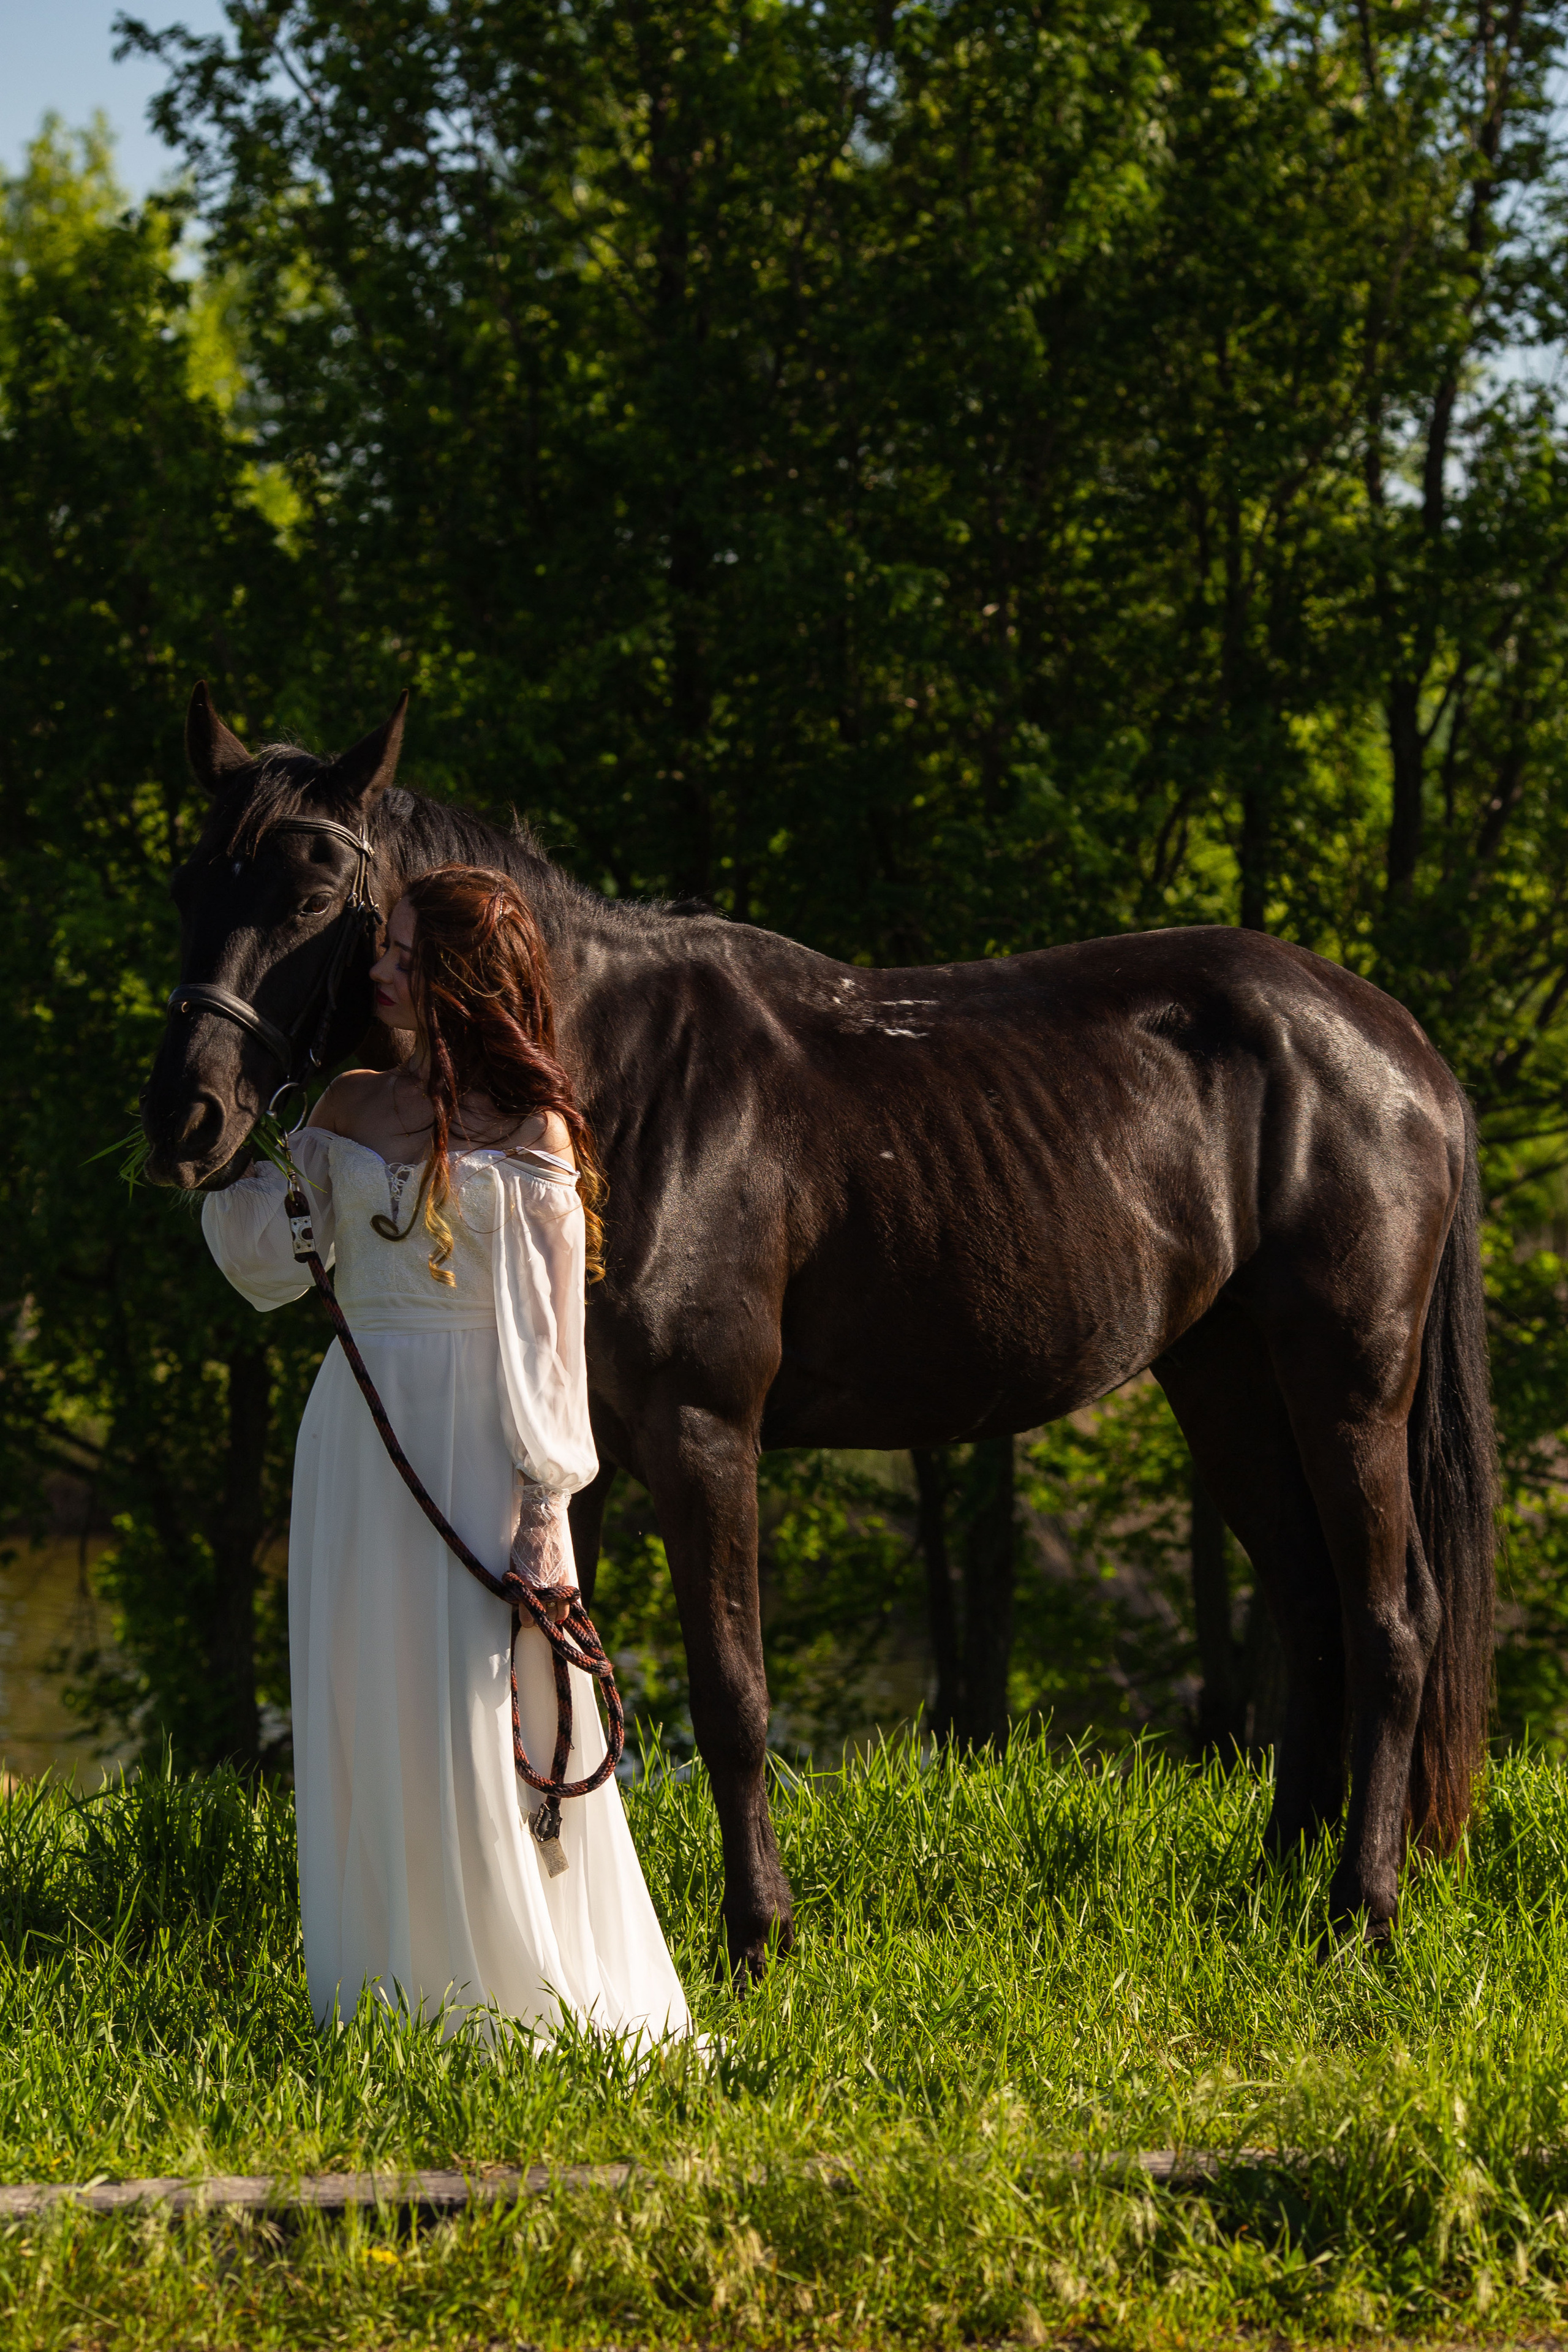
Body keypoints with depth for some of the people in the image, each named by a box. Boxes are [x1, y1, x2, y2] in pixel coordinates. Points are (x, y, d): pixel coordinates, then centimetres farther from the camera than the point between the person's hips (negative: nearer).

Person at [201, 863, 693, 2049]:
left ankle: (529, 1995, 8)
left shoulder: (532, 1130, -6)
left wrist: (545, 1509, -12)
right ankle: (389, 1986, 16)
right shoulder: (351, 1107, 8)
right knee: (362, 1714, 7)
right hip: (356, 1435, 5)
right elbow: (270, 1266, 7)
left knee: (486, 1716, -2)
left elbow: (550, 1331, -8)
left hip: (475, 1441, -5)